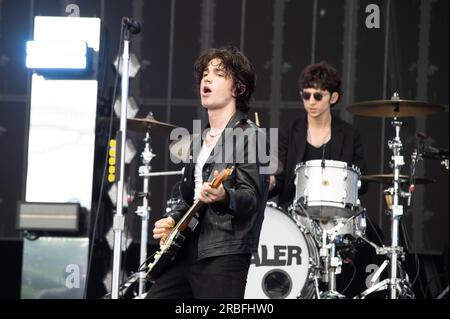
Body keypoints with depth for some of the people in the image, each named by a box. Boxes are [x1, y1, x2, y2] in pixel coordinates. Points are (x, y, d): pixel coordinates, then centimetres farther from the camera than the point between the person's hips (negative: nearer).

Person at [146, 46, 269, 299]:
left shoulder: (247, 135, -4)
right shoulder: (200, 141, 21)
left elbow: (251, 196, -14)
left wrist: (224, 197, -34)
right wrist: (171, 220, 10)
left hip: (224, 254, -8)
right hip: (185, 252, 8)